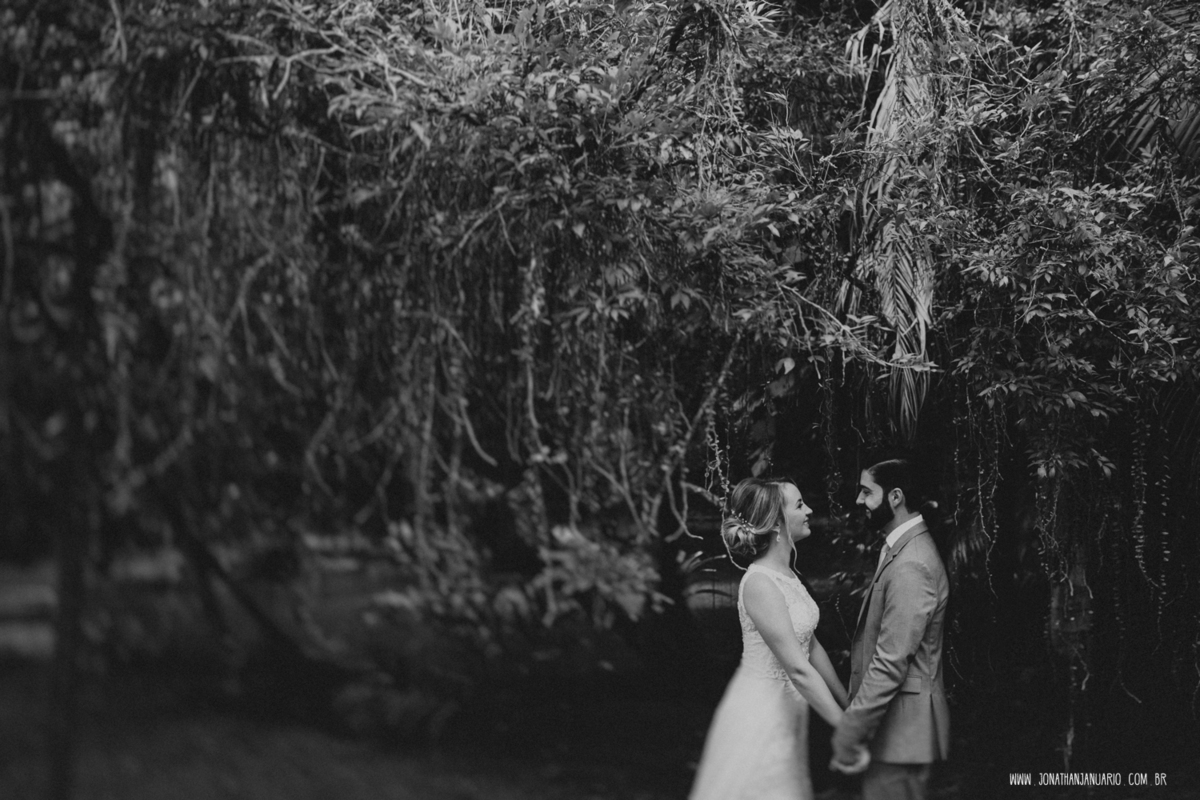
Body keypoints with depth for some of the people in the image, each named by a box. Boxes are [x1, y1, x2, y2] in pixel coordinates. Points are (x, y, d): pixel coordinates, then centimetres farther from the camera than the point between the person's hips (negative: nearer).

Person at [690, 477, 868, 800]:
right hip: (760, 711, -9)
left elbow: (812, 647, 13)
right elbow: (798, 668, -24)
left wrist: (850, 707, 14)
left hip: (788, 712, 9)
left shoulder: (787, 575, 7)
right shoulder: (760, 584, -22)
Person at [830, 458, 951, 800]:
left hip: (901, 728, -10)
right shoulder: (905, 548, 12)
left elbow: (890, 663, -25)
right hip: (897, 721, 10)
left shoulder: (910, 567, -22)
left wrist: (848, 733, -22)